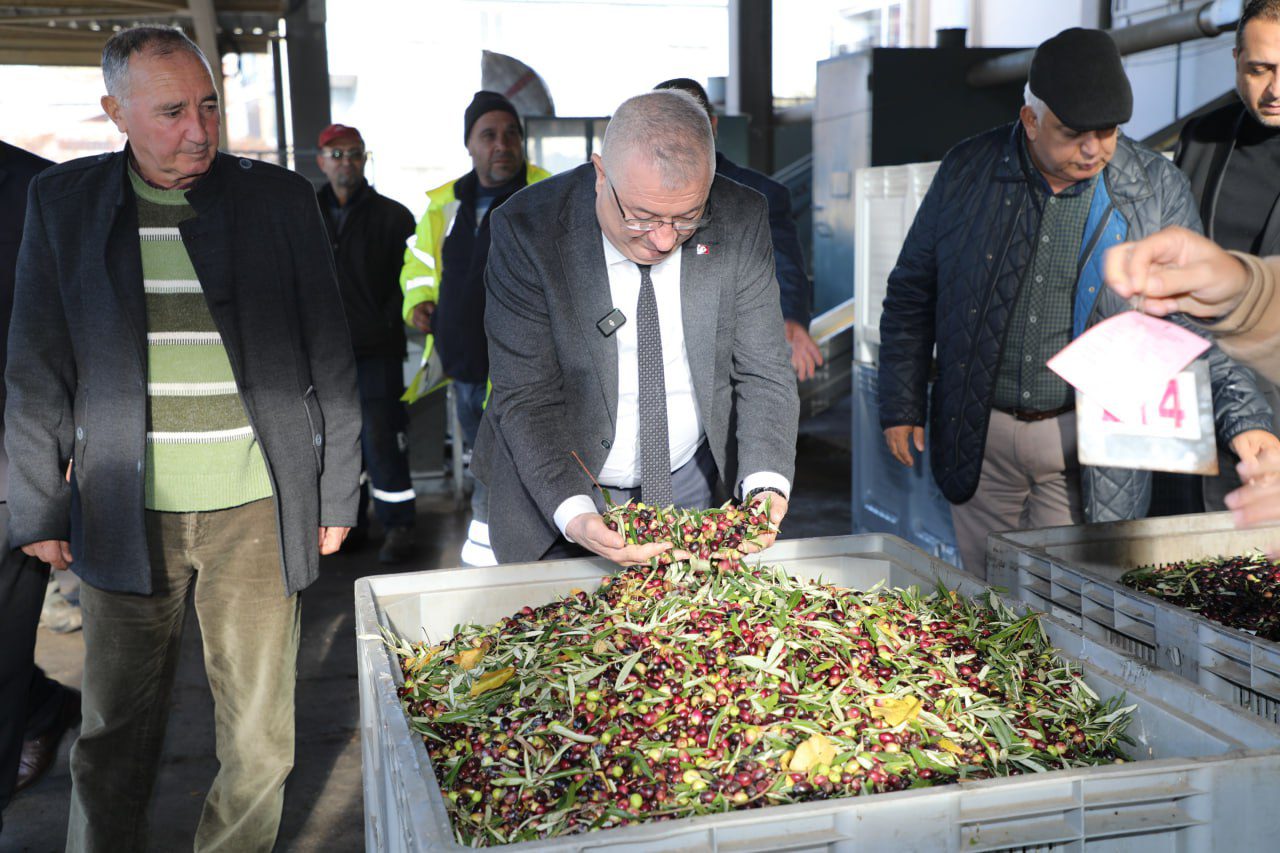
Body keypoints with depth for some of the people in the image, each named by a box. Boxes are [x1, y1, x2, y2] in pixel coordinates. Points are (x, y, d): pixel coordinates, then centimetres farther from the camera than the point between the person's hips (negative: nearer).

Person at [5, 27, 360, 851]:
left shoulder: (279, 197, 1)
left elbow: (329, 357, 4)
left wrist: (337, 492, 3)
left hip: (258, 512, 0)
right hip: (125, 514, 1)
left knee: (260, 738, 8)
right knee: (114, 743, 11)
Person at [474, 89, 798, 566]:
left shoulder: (741, 222, -14)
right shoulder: (528, 232, -22)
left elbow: (762, 373, -9)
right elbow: (526, 399, -21)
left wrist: (765, 484, -25)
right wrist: (574, 516, -34)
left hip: (696, 483, 3)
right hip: (557, 493, -2)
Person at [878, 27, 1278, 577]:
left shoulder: (1158, 190, -4)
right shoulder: (967, 171, -3)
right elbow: (912, 292, 6)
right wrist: (901, 404, 5)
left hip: (1089, 445, -1)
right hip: (980, 437, 1)